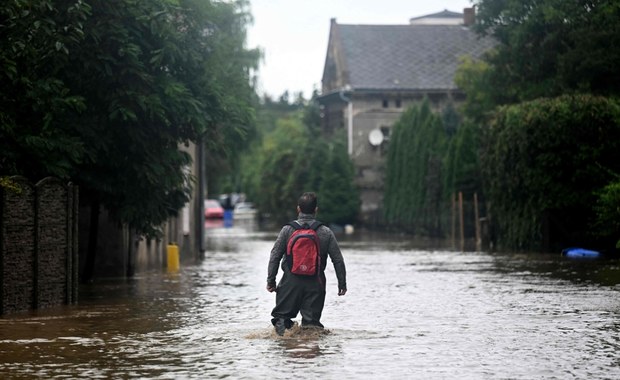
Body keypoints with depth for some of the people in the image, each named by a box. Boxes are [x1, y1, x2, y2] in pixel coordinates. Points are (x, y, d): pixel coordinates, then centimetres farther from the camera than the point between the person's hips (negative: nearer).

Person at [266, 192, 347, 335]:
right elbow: (338, 260, 2)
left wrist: (271, 280, 6)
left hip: (291, 281, 0)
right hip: (315, 284, 0)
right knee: (312, 319, 6)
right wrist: (342, 283, 11)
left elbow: (275, 256, -2)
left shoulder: (288, 230, -3)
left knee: (282, 315, 9)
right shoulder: (326, 232, -1)